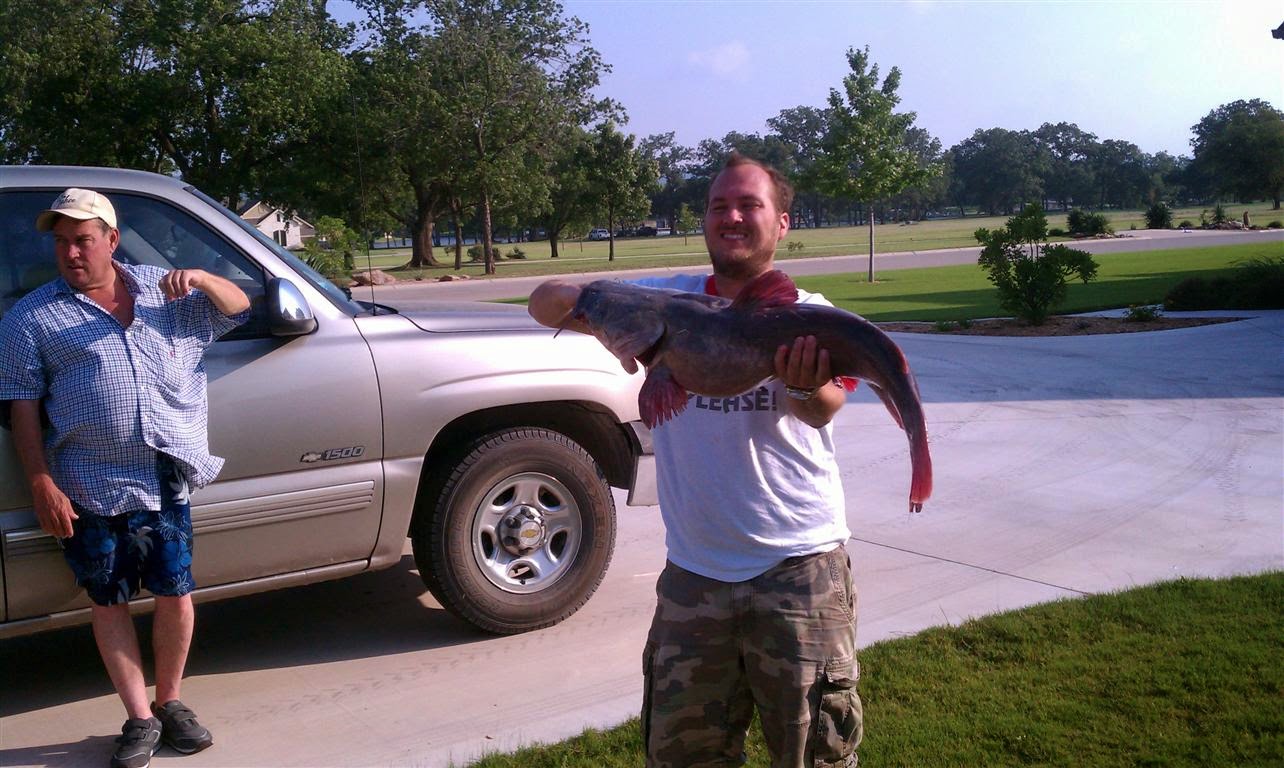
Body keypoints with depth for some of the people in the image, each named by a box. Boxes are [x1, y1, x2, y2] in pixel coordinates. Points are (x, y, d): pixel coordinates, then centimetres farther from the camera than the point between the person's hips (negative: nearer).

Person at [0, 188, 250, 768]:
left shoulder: (165, 291, 10)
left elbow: (237, 309, 15)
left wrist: (200, 278, -7)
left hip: (167, 481, 2)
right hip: (90, 491, -2)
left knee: (176, 597, 6)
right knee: (109, 604, 6)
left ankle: (169, 703, 26)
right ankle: (140, 719, 19)